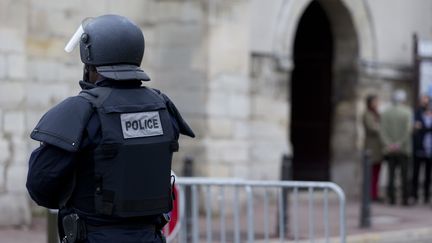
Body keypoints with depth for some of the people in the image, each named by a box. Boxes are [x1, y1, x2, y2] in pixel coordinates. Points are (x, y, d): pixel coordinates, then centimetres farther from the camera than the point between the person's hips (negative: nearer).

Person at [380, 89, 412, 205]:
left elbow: (382, 131, -1)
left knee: (391, 174, 6)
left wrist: (388, 144, -7)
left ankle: (391, 199, 4)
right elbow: (408, 130, -11)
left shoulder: (385, 113, 5)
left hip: (390, 149, 3)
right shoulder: (407, 112, -4)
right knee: (404, 175, 0)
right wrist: (400, 144, -10)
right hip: (403, 149, -3)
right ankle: (405, 199, -2)